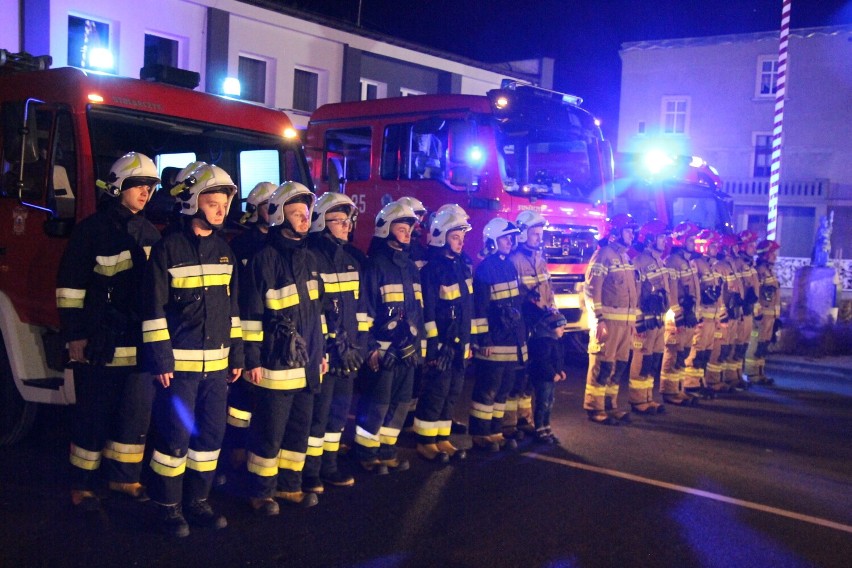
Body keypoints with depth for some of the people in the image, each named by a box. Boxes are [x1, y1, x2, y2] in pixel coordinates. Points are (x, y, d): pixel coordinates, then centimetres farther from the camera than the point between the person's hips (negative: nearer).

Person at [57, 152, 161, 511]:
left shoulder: (149, 233, 13)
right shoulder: (93, 229, -5)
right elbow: (70, 286, -7)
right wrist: (74, 335, -11)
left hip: (142, 342, 5)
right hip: (99, 344, -5)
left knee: (138, 415, 10)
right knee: (93, 417, 5)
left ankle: (124, 477, 26)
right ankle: (81, 484, 18)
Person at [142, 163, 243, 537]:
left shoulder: (223, 250, 12)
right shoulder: (168, 248, -6)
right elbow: (154, 309, -9)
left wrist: (236, 354, 13)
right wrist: (160, 359, -13)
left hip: (216, 363, 6)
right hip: (179, 362, -6)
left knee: (211, 434, 10)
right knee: (175, 436, 0)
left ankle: (197, 502, 24)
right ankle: (169, 508, 15)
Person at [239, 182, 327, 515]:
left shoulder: (308, 258, 12)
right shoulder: (264, 259, -11)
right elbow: (251, 314, -12)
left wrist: (321, 352, 19)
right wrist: (252, 359, -13)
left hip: (307, 363, 7)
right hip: (277, 364, -7)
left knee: (299, 429, 15)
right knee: (269, 432, 2)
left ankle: (289, 485, 29)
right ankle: (261, 492, 18)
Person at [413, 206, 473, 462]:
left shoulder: (462, 266, 12)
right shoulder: (432, 269, -13)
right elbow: (427, 311, -16)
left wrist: (468, 341, 17)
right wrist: (434, 345, -16)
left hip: (459, 343, 8)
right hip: (441, 343, -8)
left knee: (452, 393, 12)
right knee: (436, 392, -2)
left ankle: (443, 439, 21)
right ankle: (425, 442, 9)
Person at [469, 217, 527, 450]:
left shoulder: (509, 265, 12)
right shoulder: (485, 269, -13)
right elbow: (479, 307, -16)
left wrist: (521, 332, 20)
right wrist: (483, 339, -18)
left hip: (512, 339, 8)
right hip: (494, 341, -8)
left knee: (503, 388, 14)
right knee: (487, 390, 0)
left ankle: (495, 432, 23)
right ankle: (480, 435, 10)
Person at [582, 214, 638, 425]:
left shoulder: (624, 256, 18)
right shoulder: (603, 254, -10)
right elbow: (592, 289, -16)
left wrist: (632, 320, 19)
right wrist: (599, 320, -21)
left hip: (625, 321, 9)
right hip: (608, 320, -9)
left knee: (619, 365, 12)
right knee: (602, 365, -5)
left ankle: (610, 406, 21)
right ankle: (594, 408, 2)